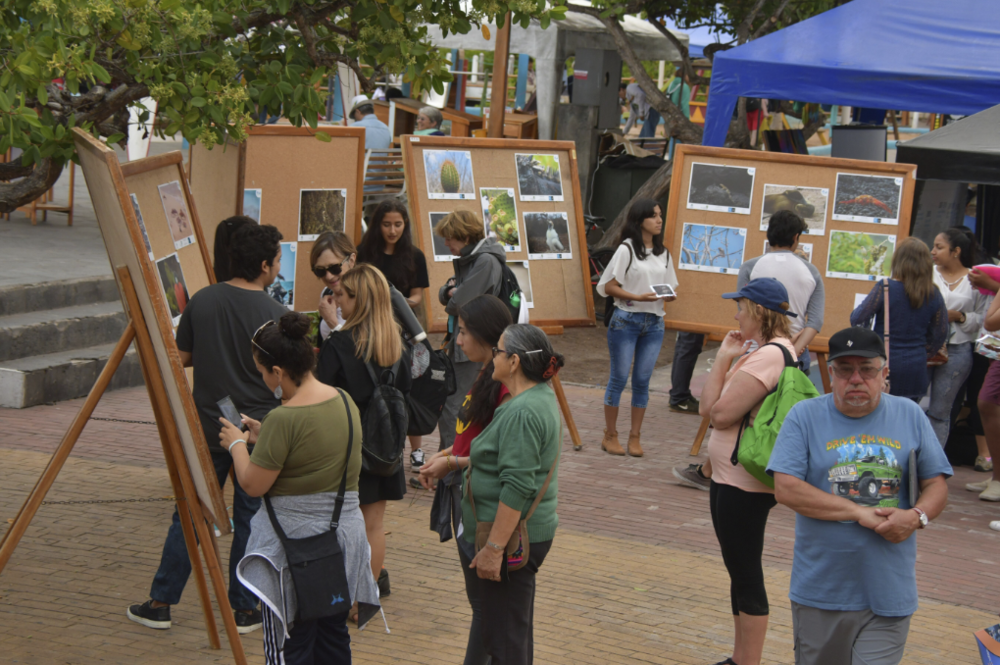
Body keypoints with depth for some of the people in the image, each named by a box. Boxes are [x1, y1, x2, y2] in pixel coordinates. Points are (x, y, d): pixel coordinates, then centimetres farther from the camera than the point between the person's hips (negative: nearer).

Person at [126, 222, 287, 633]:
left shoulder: (202, 301, -3)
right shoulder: (274, 314, -14)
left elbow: (182, 357, 4)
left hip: (206, 427, 3)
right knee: (250, 520, 8)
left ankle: (160, 604, 14)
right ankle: (244, 610, 14)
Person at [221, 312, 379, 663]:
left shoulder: (285, 419, -22)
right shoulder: (346, 401, 3)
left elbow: (253, 485, -15)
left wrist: (237, 444, 2)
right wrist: (264, 436, 18)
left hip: (295, 539, -8)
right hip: (345, 532, 8)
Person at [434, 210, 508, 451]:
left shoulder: (486, 261, -16)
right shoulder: (468, 259, 16)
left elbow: (460, 303, -21)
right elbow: (443, 295, 18)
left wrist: (452, 300, 2)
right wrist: (450, 290, -5)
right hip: (459, 347, 10)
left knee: (452, 411, -12)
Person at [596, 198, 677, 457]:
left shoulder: (663, 253, 12)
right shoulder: (627, 249, -4)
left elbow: (670, 288, 18)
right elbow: (609, 287, -8)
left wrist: (669, 297, -5)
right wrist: (638, 297, -20)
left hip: (654, 322, 5)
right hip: (626, 319, -5)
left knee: (642, 380, 5)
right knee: (619, 378, 0)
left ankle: (635, 436, 13)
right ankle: (610, 435, 9)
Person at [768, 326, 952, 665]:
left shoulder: (910, 416, 4)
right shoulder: (805, 416, -3)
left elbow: (936, 485, 7)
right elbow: (786, 489, -12)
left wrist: (917, 516, -16)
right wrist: (858, 513, -15)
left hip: (889, 595, 0)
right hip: (820, 592, 0)